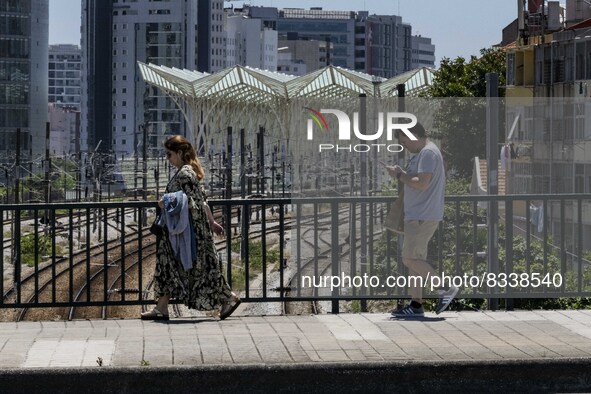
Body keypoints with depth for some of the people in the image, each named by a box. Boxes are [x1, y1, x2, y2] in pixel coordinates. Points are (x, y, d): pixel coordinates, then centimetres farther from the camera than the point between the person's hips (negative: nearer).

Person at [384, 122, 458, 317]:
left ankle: (446, 289, -7)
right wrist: (402, 174, 8)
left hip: (422, 217, -11)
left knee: (410, 259, -11)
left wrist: (400, 175, -12)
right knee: (413, 259, 10)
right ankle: (416, 304, 12)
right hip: (417, 216, 11)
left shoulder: (428, 153, -14)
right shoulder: (422, 153, 19)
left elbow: (422, 184, -23)